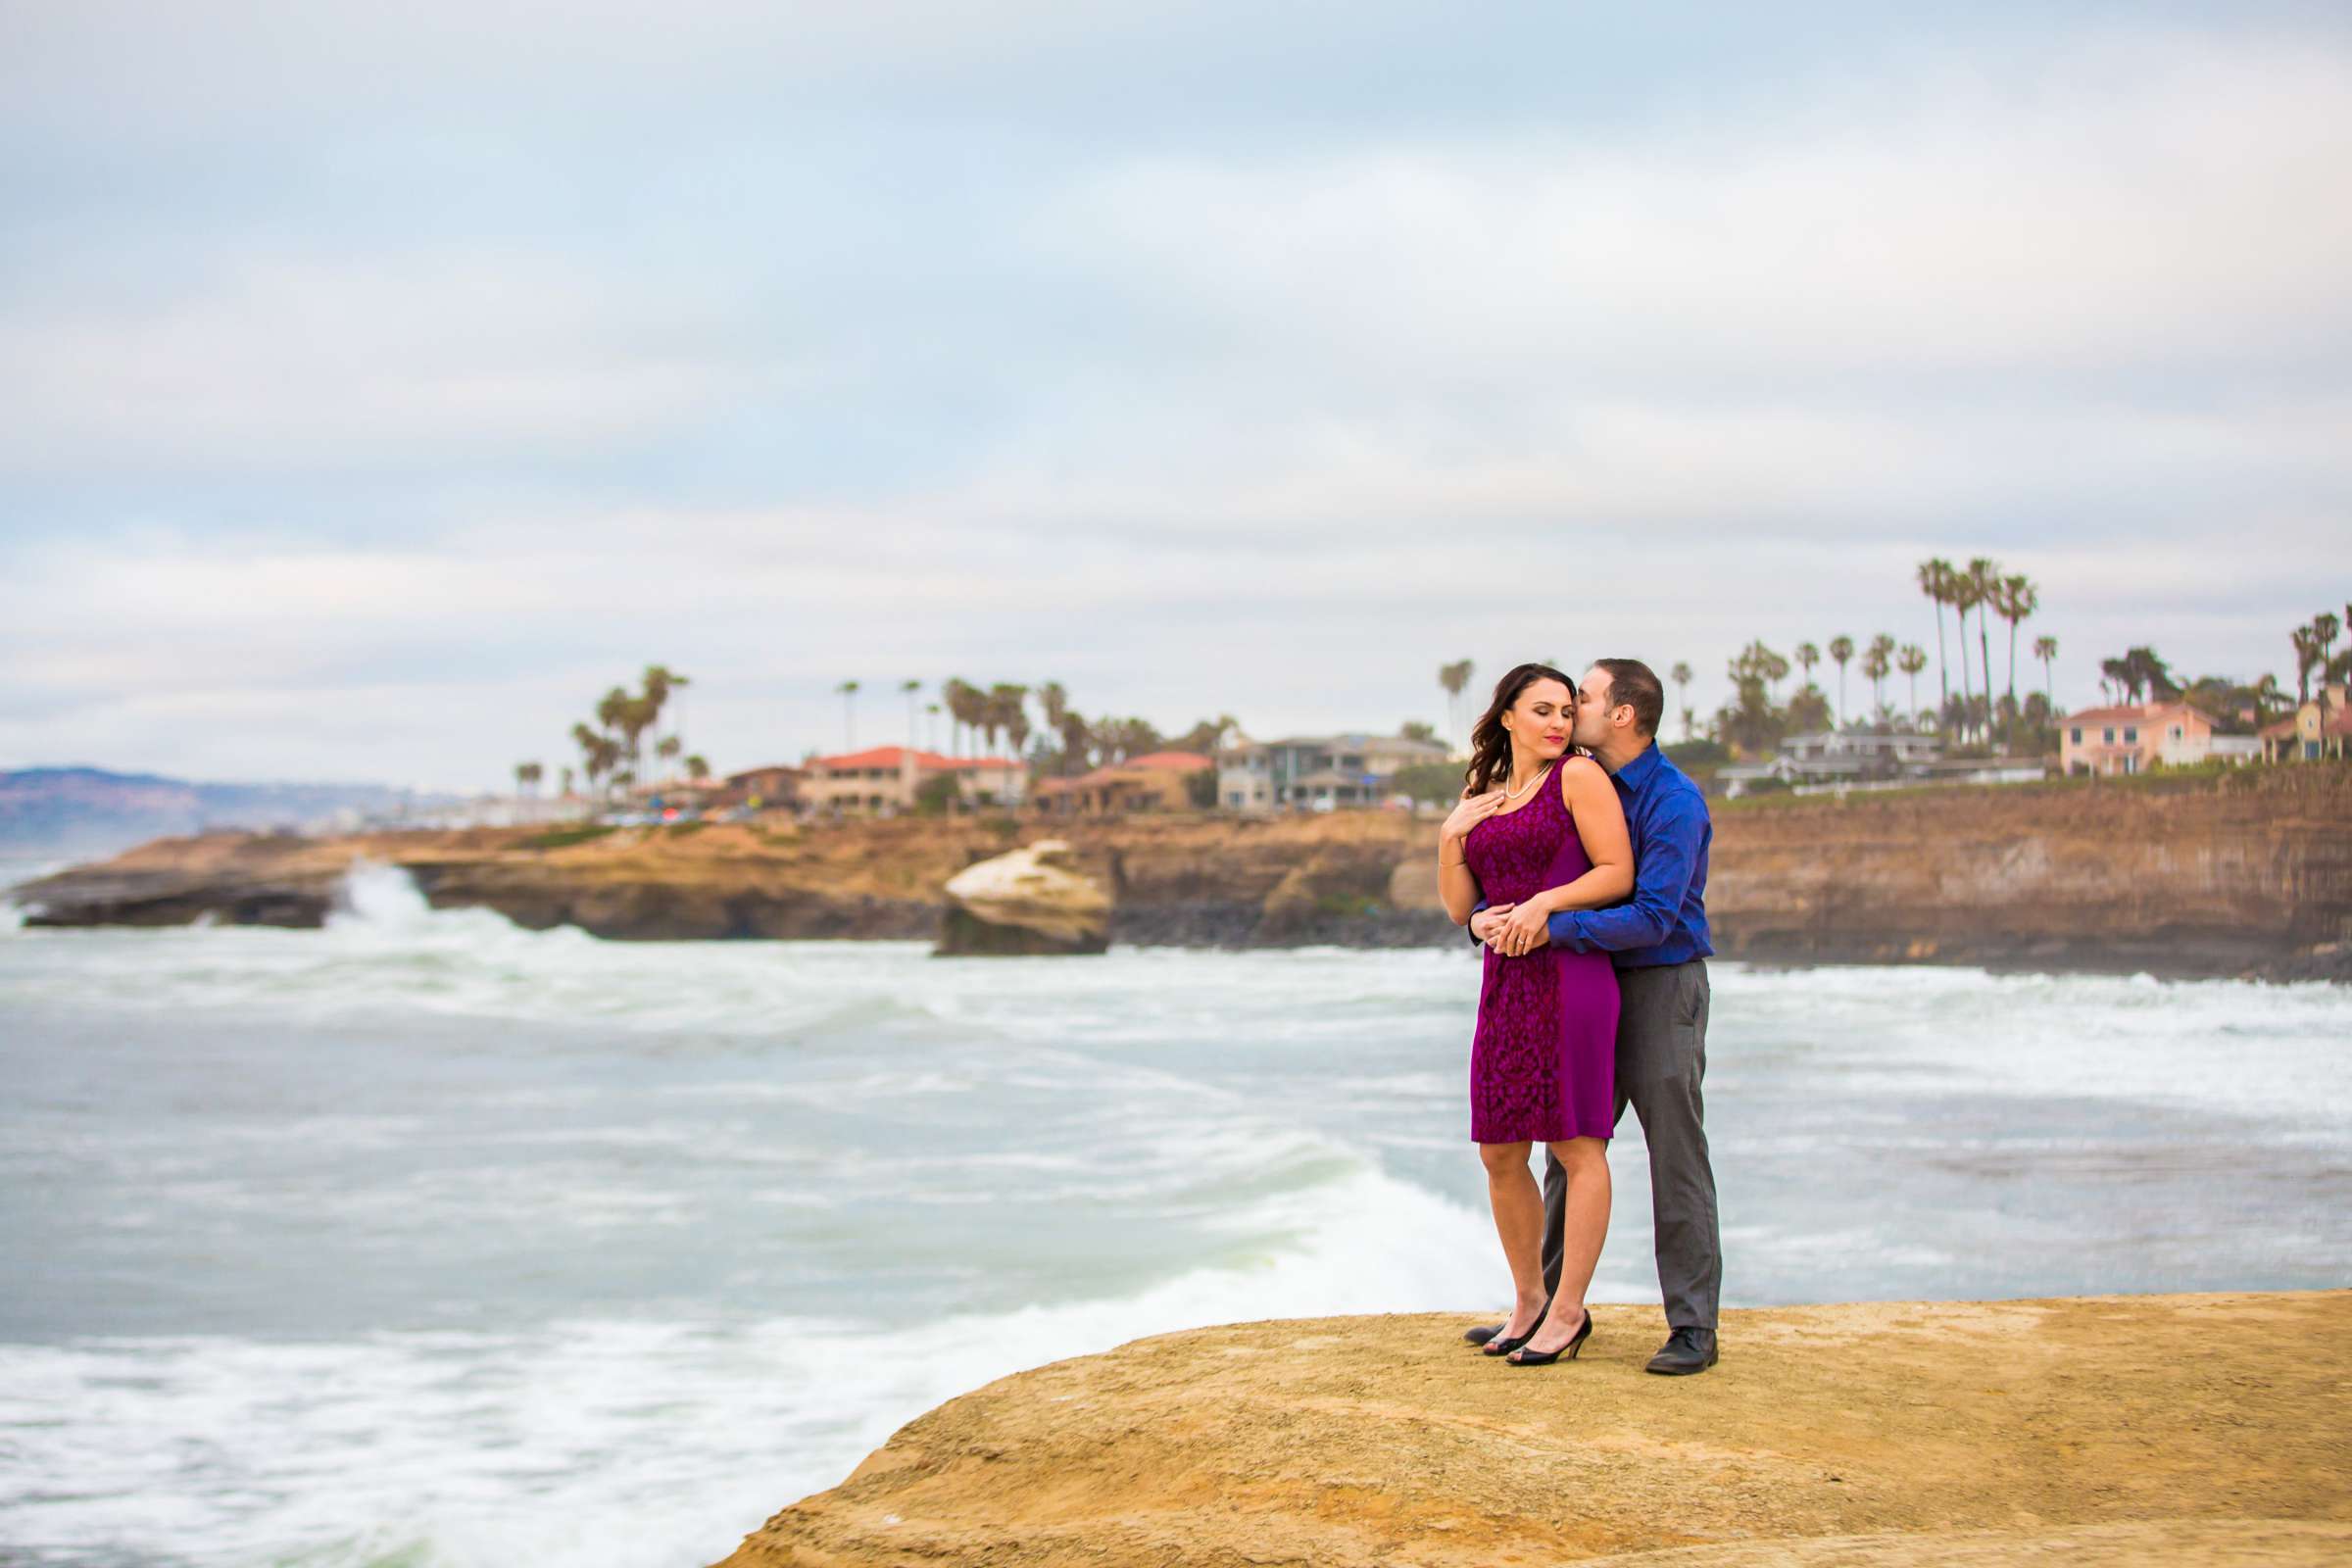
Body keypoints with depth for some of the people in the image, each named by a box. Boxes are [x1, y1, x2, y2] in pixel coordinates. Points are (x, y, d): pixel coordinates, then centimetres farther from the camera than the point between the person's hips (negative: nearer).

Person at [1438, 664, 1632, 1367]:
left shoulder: (1578, 776, -1)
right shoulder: (1481, 799, 16)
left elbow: (1618, 873, -6)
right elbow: (1459, 907, 15)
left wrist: (1545, 903, -16)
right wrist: (1450, 837, 1)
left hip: (1571, 973, -6)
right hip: (1506, 984, 7)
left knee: (1577, 1146, -3)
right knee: (1500, 1154, 8)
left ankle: (1568, 1310, 4)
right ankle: (1528, 1299, 22)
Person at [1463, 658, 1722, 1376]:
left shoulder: (1675, 802, -17)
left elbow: (1652, 918, -26)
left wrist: (1550, 928, -30)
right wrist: (1485, 917, -14)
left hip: (1662, 989, -8)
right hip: (1594, 993, 8)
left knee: (1676, 1158, -6)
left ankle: (1693, 1329, -3)